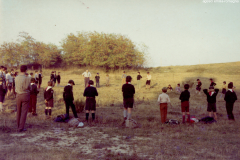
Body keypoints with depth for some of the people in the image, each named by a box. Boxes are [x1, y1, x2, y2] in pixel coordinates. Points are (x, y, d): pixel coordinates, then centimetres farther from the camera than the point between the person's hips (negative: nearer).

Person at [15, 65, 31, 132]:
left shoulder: (16, 78, 0)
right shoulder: (27, 78, -14)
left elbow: (16, 86, 7)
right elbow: (28, 87, -13)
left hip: (18, 95, 5)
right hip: (25, 95, -5)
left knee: (18, 111, 16)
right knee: (24, 112, 1)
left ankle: (18, 126, 26)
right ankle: (21, 128, 0)